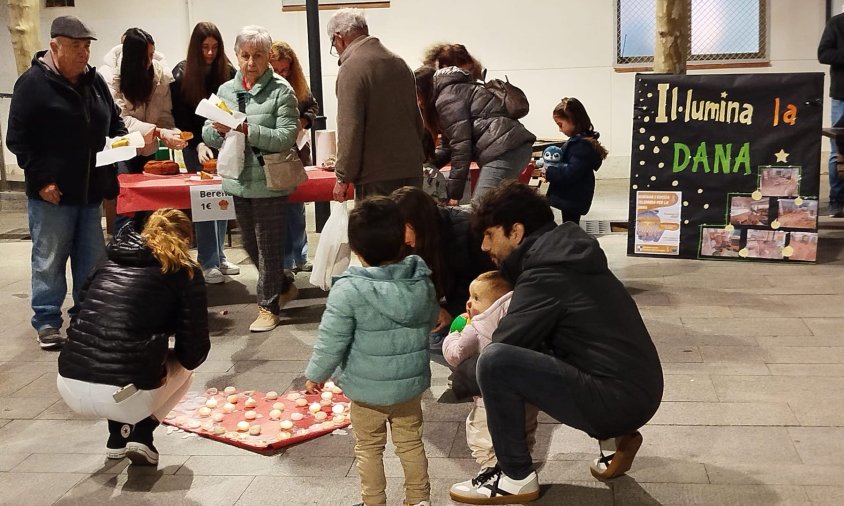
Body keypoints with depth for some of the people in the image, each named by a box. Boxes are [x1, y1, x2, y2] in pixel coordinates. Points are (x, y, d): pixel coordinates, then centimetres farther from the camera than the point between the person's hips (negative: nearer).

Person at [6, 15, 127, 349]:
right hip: (52, 193, -6)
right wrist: (41, 179, -15)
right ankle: (47, 321, 17)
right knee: (49, 261, 4)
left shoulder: (94, 81, 9)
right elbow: (18, 140, -9)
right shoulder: (33, 83, -9)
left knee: (92, 261, 12)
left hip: (90, 190, 6)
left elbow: (113, 123, 21)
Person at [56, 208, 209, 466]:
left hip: (69, 386, 5)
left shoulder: (110, 262, 18)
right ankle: (141, 435, 7)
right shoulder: (185, 271, 4)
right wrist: (177, 358, 24)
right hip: (123, 395, -5)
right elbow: (194, 351, 0)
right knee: (182, 370, 27)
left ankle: (118, 436, 23)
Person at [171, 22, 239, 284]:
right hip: (196, 146, -2)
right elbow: (180, 116, -7)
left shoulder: (228, 71, -1)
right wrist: (198, 144, -18)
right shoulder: (182, 73, -5)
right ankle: (207, 262, 4)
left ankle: (219, 255, 19)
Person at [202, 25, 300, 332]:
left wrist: (248, 130, -27)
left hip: (269, 181, -6)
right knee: (250, 245, 17)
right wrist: (219, 130, -15)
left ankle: (269, 307, 17)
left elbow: (286, 137, -18)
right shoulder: (226, 90, 8)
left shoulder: (281, 91, -8)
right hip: (239, 180, 6)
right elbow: (207, 135, 7)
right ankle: (284, 287, 38)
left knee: (268, 246, 3)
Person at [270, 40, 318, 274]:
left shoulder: (298, 84, 3)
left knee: (296, 208, 15)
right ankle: (285, 263, 10)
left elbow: (313, 106, 16)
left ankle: (299, 259, 26)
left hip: (298, 153, 5)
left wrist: (304, 120, -4)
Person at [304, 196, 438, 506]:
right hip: (411, 384, 4)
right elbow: (430, 321, 9)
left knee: (368, 448, 16)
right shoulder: (422, 281, -8)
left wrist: (315, 374, -3)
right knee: (411, 443, 21)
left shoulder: (349, 289, -23)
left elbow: (332, 341, -19)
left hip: (367, 388, -4)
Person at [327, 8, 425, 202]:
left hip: (377, 177, -7)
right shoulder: (399, 62, 14)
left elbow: (350, 129, -15)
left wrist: (343, 178, -9)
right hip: (412, 172, 7)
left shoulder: (351, 68, -11)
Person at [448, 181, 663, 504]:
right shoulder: (562, 253, 12)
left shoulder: (547, 273, -15)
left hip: (619, 399, -10)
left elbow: (503, 347, -13)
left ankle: (517, 479, -3)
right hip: (635, 388, 10)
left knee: (495, 362, -21)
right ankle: (613, 438, 21)